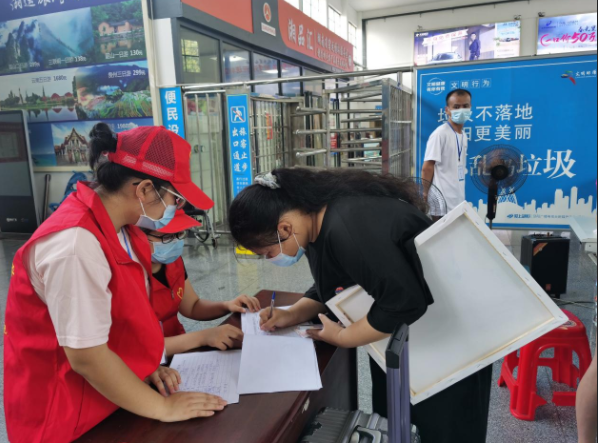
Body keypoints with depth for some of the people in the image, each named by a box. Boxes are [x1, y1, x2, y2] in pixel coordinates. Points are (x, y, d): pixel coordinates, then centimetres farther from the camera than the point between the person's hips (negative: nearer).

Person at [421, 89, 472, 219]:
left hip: (458, 203, 8)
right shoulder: (440, 134, -13)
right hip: (442, 205, -8)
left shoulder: (464, 136, 12)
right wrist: (426, 197, -15)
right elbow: (427, 167, -15)